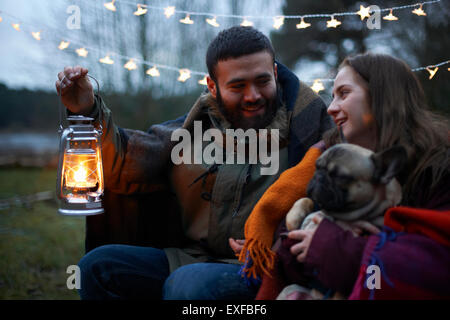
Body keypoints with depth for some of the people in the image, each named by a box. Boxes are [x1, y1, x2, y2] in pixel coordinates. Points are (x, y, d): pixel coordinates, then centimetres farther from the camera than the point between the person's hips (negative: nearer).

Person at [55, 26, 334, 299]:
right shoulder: (195, 127, 11)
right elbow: (124, 167, 12)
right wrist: (89, 111, 0)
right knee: (98, 266, -7)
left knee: (189, 284, -34)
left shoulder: (310, 121, -1)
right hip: (195, 256, 6)